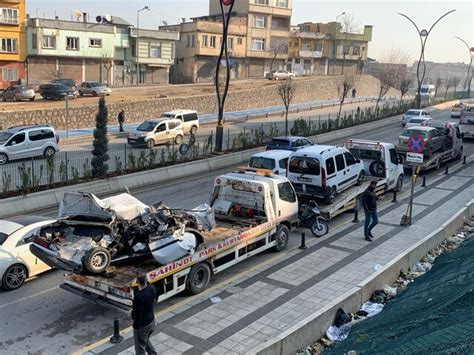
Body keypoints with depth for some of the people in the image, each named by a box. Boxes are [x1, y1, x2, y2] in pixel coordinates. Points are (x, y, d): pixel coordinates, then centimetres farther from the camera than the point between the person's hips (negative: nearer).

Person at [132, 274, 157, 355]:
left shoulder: (139, 296, -32)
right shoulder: (151, 288, -11)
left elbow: (138, 314, -25)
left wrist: (135, 326, -11)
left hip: (142, 325, -8)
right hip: (151, 321, 8)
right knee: (146, 341, 32)